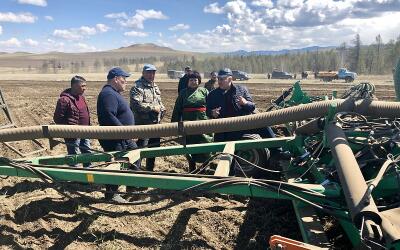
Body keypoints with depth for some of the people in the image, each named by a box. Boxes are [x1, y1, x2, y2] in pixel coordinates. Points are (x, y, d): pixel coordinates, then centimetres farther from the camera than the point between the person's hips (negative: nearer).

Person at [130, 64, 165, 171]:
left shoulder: (155, 87, 17)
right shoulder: (137, 87, -11)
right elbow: (136, 104, -24)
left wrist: (162, 109, 6)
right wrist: (153, 107, -20)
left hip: (156, 123, 9)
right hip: (143, 124, -9)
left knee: (154, 147, 16)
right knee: (141, 146, -9)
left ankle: (150, 170, 31)